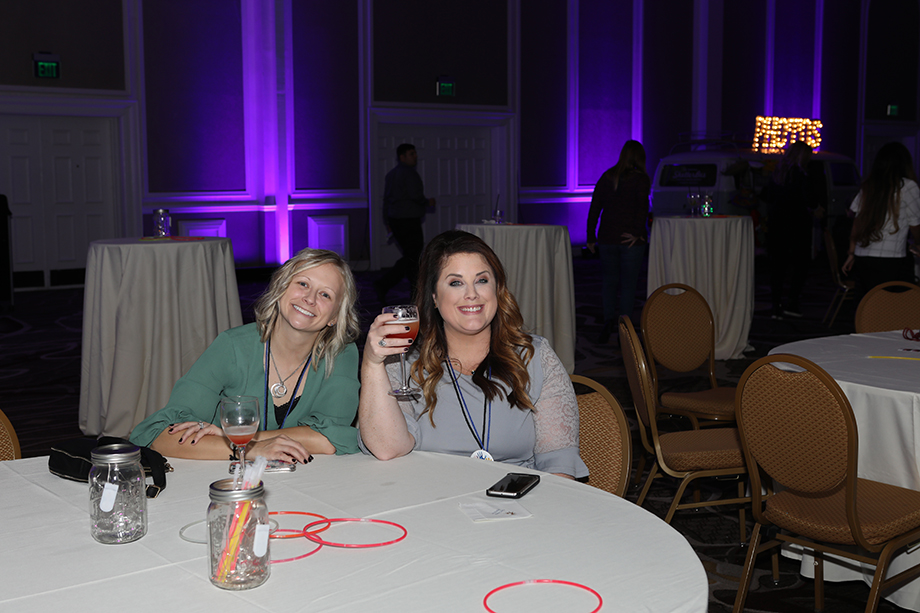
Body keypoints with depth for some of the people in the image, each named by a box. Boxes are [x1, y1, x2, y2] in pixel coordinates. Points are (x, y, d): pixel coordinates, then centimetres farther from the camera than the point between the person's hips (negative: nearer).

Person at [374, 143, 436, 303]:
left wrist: (388, 222, 20)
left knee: (409, 257, 15)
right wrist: (428, 202, -3)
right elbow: (415, 195, -22)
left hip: (395, 220, 9)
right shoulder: (409, 173, -11)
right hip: (409, 220, -9)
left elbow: (386, 199, 18)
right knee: (413, 258, -3)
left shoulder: (391, 174, 16)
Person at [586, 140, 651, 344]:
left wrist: (591, 237, 9)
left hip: (607, 237, 3)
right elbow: (643, 206, -19)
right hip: (632, 240, -3)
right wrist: (638, 232, -16)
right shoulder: (641, 178, -4)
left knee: (609, 281, 14)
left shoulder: (607, 176, 7)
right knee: (628, 283, 4)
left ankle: (609, 320, 1)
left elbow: (594, 208, 5)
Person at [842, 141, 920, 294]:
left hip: (861, 259, 6)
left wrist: (851, 253, 18)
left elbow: (856, 223, 12)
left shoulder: (867, 186, 11)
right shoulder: (907, 187, -3)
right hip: (890, 264, -6)